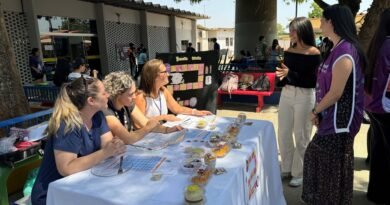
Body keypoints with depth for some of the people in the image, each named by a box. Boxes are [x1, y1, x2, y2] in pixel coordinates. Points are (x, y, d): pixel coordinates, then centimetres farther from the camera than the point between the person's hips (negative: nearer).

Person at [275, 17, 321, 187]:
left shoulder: (313, 53, -10)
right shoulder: (289, 51, 7)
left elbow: (313, 81, -14)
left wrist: (290, 74, -24)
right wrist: (281, 75, -5)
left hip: (304, 97, -6)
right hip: (286, 94, 6)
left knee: (301, 136, 5)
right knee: (283, 133, 11)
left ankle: (299, 173, 22)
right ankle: (286, 169, 29)